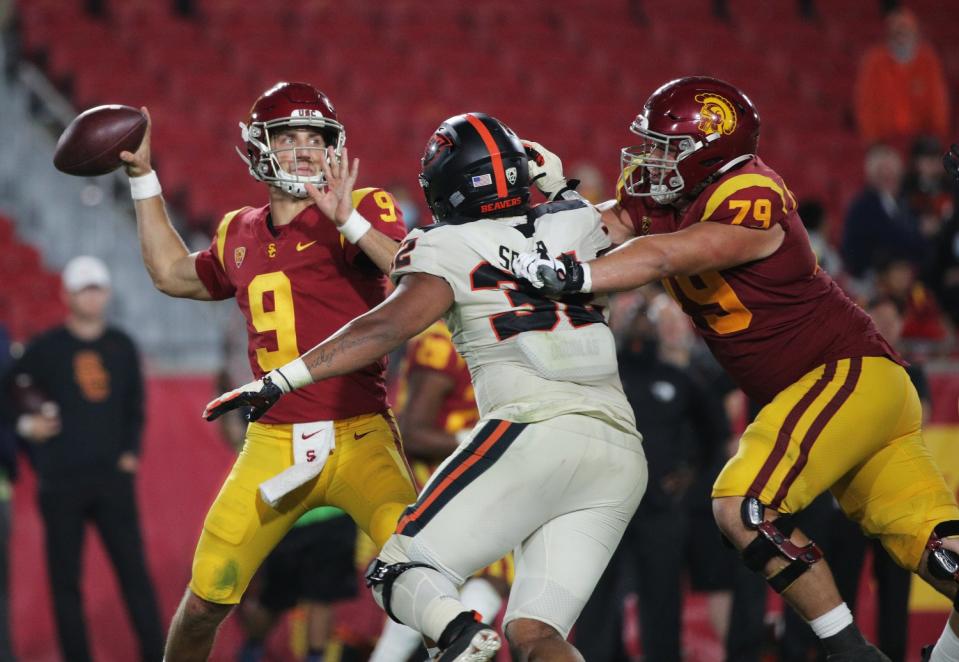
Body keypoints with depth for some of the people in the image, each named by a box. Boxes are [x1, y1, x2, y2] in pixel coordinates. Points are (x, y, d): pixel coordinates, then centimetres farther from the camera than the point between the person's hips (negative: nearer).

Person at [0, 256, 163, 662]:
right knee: (65, 578, 1)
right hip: (61, 480, -2)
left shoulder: (122, 347, 12)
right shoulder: (45, 349, 2)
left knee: (134, 569, -3)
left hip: (112, 476, 2)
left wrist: (130, 451, 5)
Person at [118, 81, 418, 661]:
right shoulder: (241, 235, 14)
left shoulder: (362, 210, -2)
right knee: (205, 602, 6)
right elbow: (174, 274, 33)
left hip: (358, 438, -4)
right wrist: (143, 177, 32)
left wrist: (351, 220, -27)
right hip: (273, 445, 4)